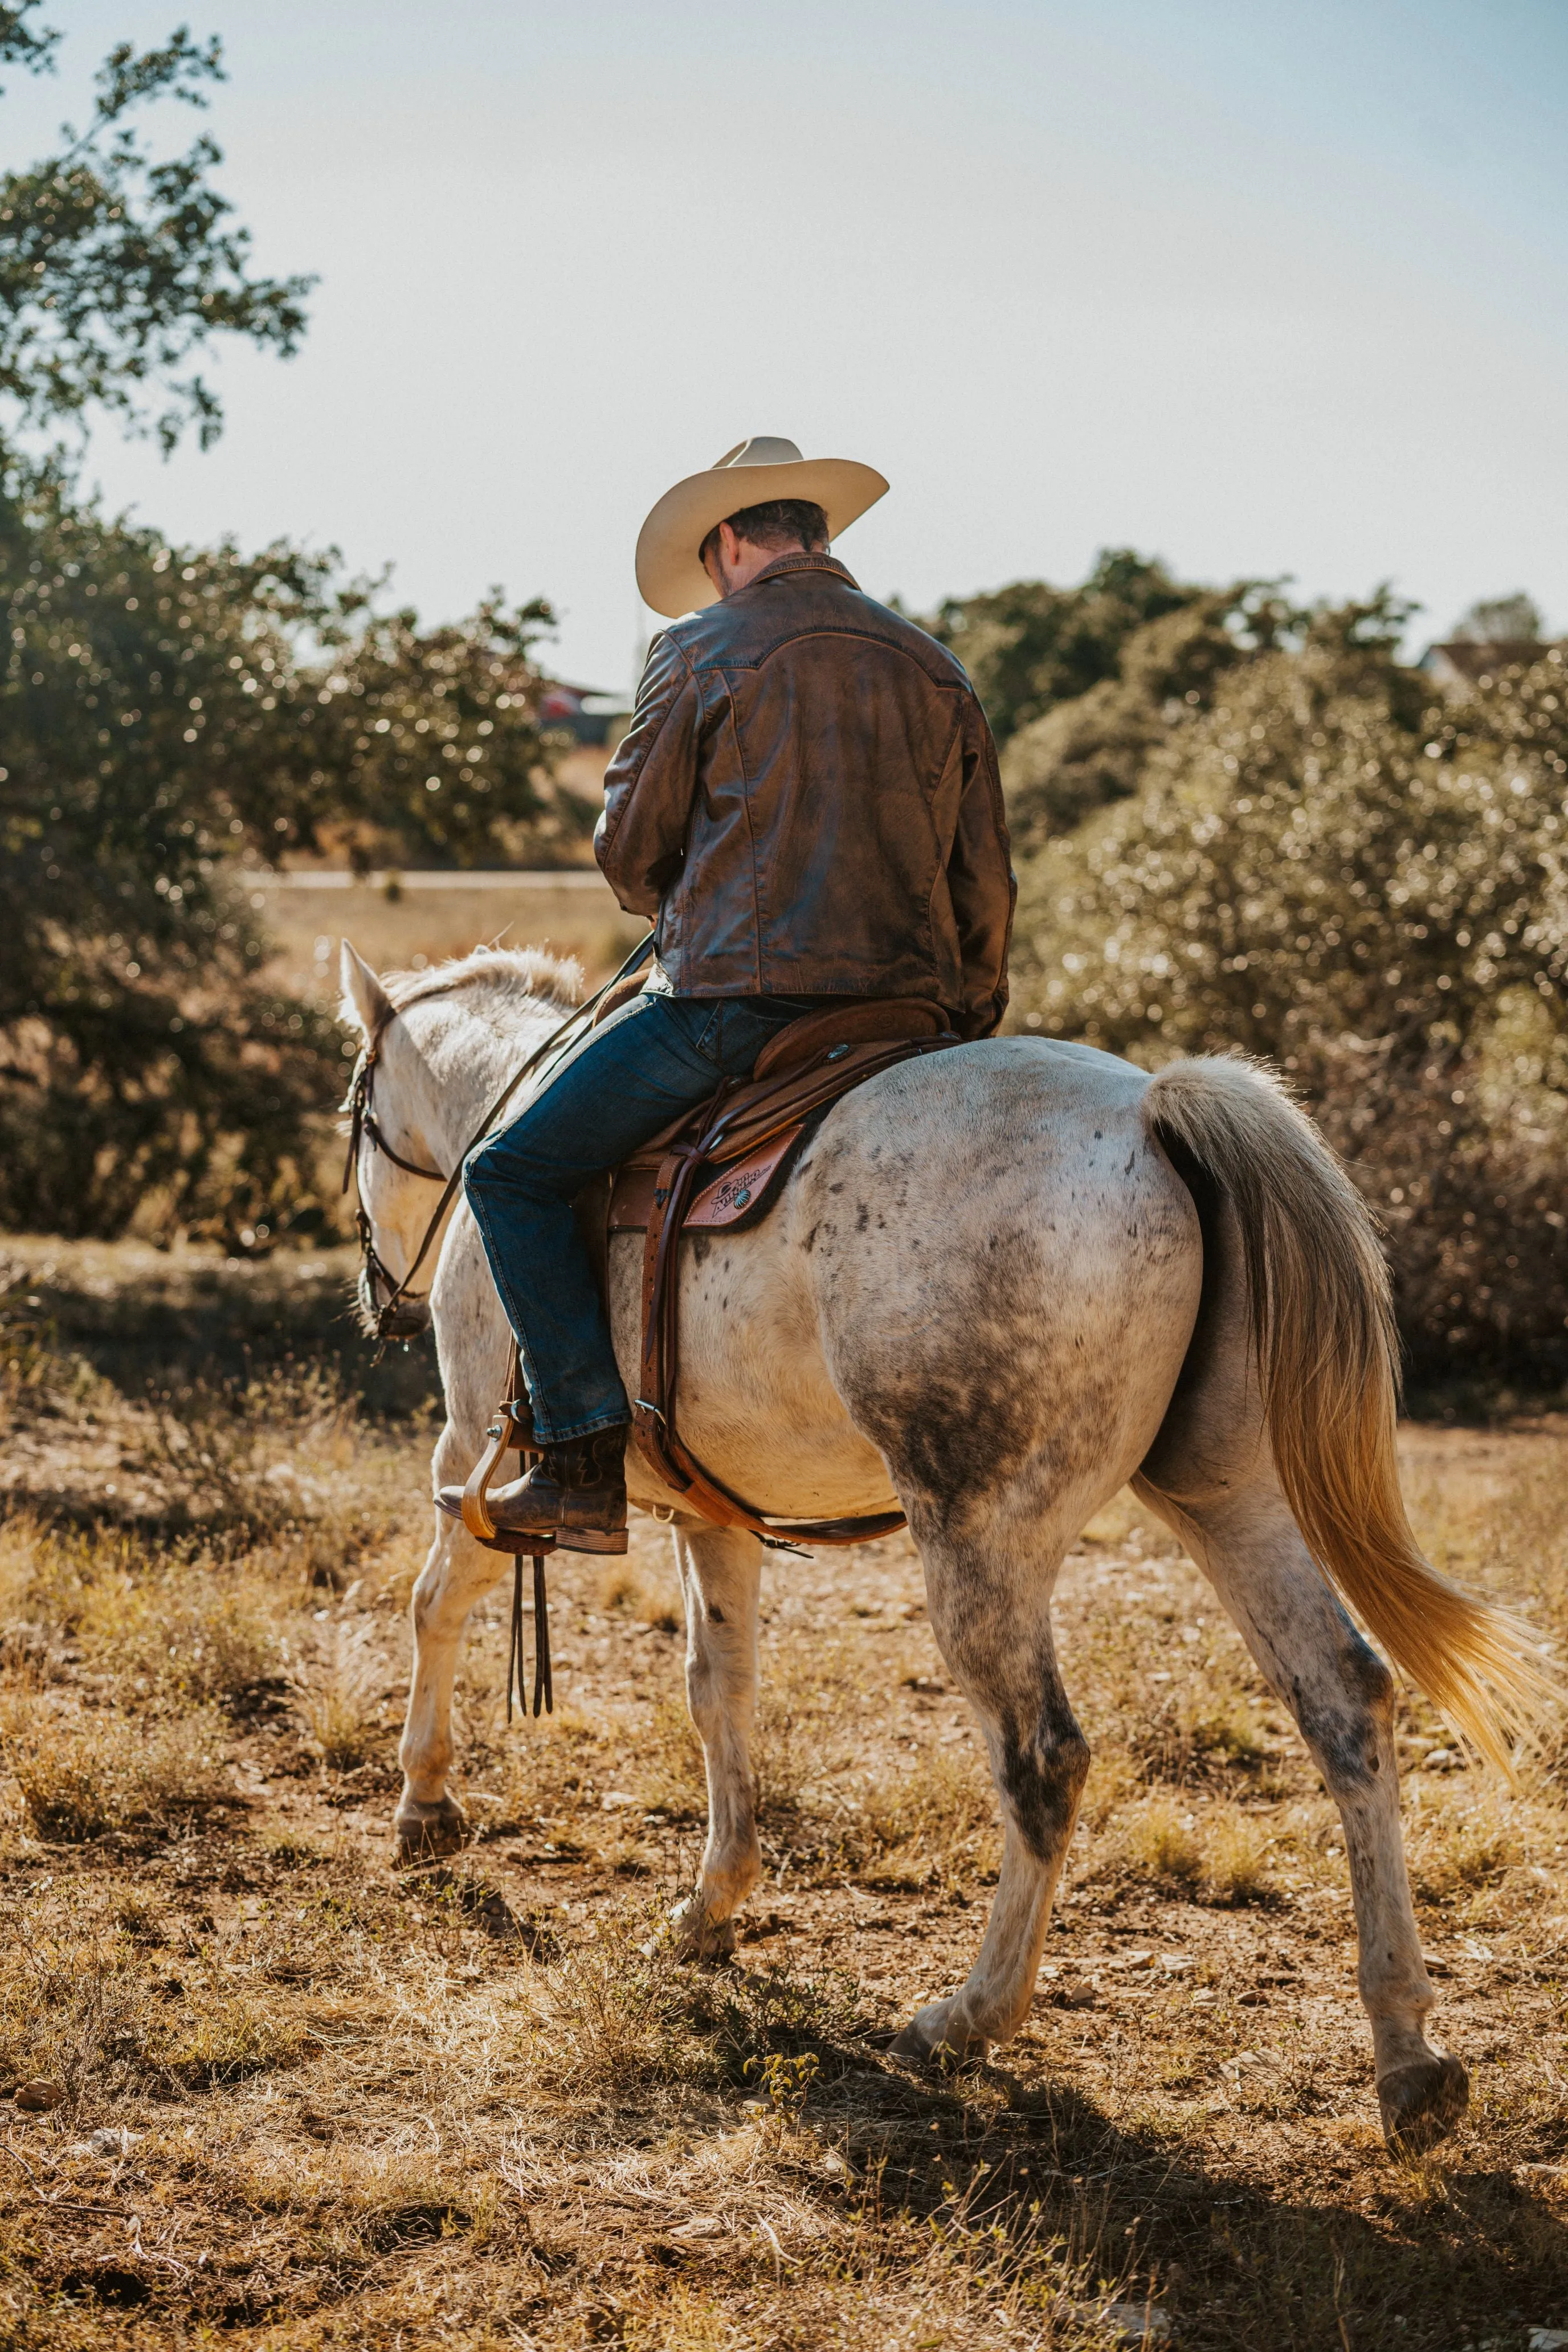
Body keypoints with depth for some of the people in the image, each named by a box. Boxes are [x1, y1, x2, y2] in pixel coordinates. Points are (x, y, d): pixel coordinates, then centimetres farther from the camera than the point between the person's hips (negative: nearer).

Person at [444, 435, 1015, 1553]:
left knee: (516, 1173, 3)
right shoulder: (937, 670, 14)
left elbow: (629, 848, 2)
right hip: (909, 1009, 6)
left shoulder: (703, 652, 0)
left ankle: (588, 1465, -8)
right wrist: (970, 1033, 23)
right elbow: (987, 890, 14)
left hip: (734, 998, -6)